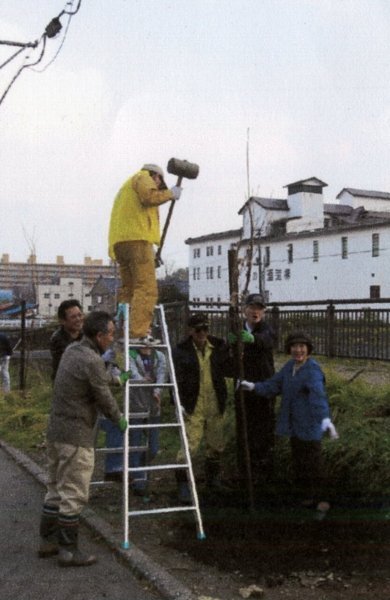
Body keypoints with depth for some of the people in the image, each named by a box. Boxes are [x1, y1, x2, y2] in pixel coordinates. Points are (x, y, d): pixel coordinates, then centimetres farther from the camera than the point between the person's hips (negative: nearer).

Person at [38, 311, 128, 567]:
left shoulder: (72, 350, 9)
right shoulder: (92, 361, -19)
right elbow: (104, 398, -11)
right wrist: (120, 419, 6)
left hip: (57, 430, 10)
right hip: (76, 435, -10)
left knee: (56, 488, 18)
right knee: (74, 493, 0)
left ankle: (48, 541, 28)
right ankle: (68, 550, 8)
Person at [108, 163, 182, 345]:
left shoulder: (126, 187, 36)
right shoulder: (143, 177, 9)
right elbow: (149, 197, -12)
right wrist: (170, 193, 1)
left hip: (119, 242, 10)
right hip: (137, 238, -9)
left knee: (128, 289, 8)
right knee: (146, 288, -15)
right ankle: (138, 333, -24)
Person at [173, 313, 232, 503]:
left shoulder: (218, 346, 4)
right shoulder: (181, 351, -6)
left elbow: (229, 370, 8)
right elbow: (177, 379, -6)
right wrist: (180, 403, -12)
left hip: (215, 406, 4)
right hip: (193, 407, -4)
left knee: (216, 445, 15)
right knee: (189, 445, -9)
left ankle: (213, 478, 36)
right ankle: (183, 484, 4)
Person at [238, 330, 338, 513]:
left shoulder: (313, 369, -19)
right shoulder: (289, 366, 6)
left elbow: (318, 395, -34)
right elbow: (273, 385, 8)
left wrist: (325, 418, -47)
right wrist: (253, 386, -5)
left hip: (310, 424, -7)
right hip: (294, 423, 7)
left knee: (313, 461, 0)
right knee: (298, 460, 14)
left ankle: (316, 496, 16)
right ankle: (305, 495, 28)